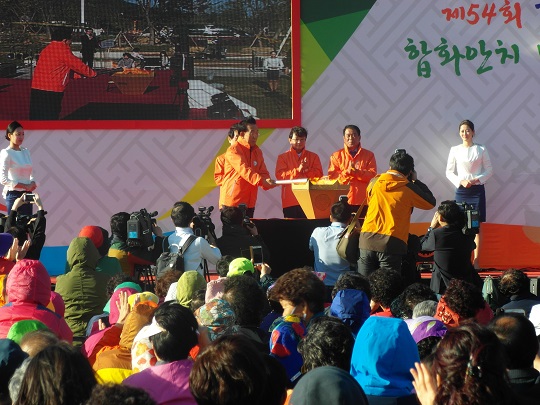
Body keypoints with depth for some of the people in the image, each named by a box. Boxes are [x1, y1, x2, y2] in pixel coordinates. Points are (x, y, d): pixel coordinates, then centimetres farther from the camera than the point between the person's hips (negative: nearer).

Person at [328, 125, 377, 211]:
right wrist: (347, 172, -14)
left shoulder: (369, 155, 11)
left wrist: (357, 172, -16)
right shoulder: (336, 156, 11)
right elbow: (331, 176, 1)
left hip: (363, 202, 0)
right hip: (343, 201, 0)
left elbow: (372, 175, -1)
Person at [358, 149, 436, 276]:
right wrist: (416, 181, 20)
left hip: (367, 239, 3)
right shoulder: (408, 188, -1)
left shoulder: (374, 183, 8)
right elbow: (431, 202, 12)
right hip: (391, 243, -3)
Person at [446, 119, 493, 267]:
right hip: (461, 190, 1)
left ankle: (476, 261, -3)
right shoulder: (455, 150, 5)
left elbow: (489, 170, 4)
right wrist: (461, 182, -10)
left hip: (477, 190, -1)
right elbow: (449, 172, 6)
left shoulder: (481, 150, 3)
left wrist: (477, 180, -11)